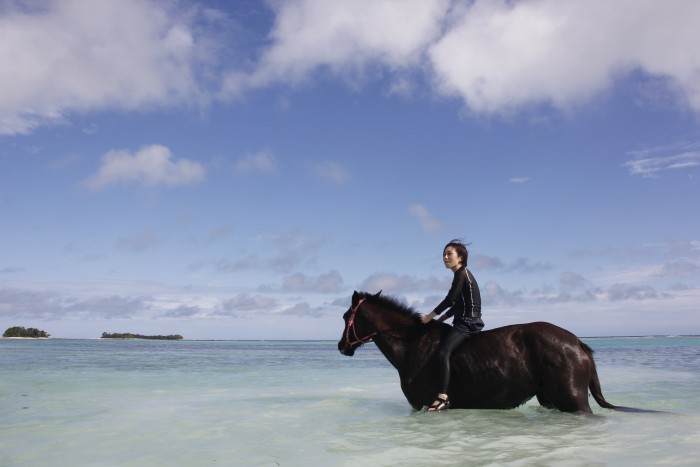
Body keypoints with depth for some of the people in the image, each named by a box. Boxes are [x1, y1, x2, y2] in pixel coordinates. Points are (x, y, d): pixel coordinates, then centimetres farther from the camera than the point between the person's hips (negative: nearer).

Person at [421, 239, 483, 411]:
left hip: (467, 324, -11)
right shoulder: (462, 275, 19)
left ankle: (443, 396, -34)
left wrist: (430, 316, -9)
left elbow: (450, 300, -16)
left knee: (443, 351, -28)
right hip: (465, 322, 11)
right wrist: (440, 319, 19)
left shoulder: (462, 273, -10)